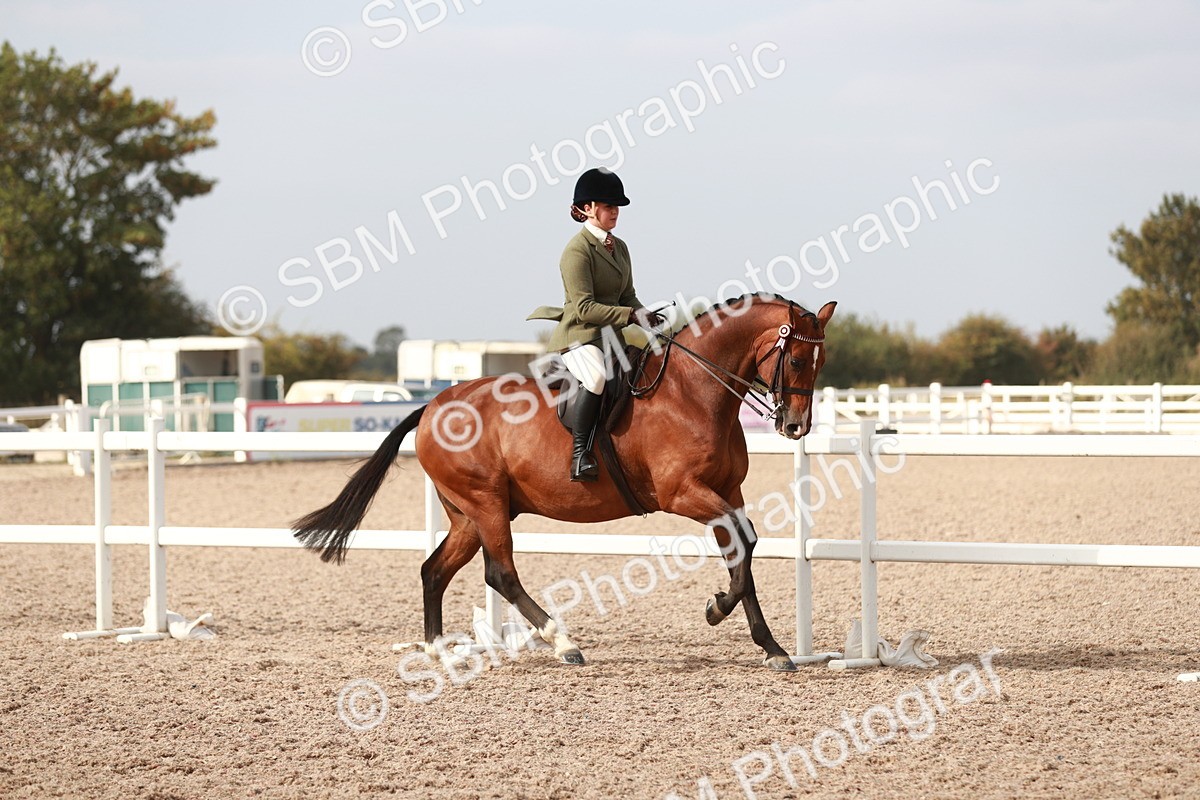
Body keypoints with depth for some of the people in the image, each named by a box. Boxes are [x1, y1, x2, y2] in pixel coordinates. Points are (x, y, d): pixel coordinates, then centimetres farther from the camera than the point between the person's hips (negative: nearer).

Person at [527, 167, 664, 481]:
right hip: (578, 336, -9)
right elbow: (584, 308, -17)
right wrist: (632, 315, -22)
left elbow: (627, 296, 20)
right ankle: (580, 454, -35)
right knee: (598, 376, -38)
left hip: (611, 336, 10)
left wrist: (644, 314, -3)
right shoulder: (578, 249, -10)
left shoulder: (620, 247, 16)